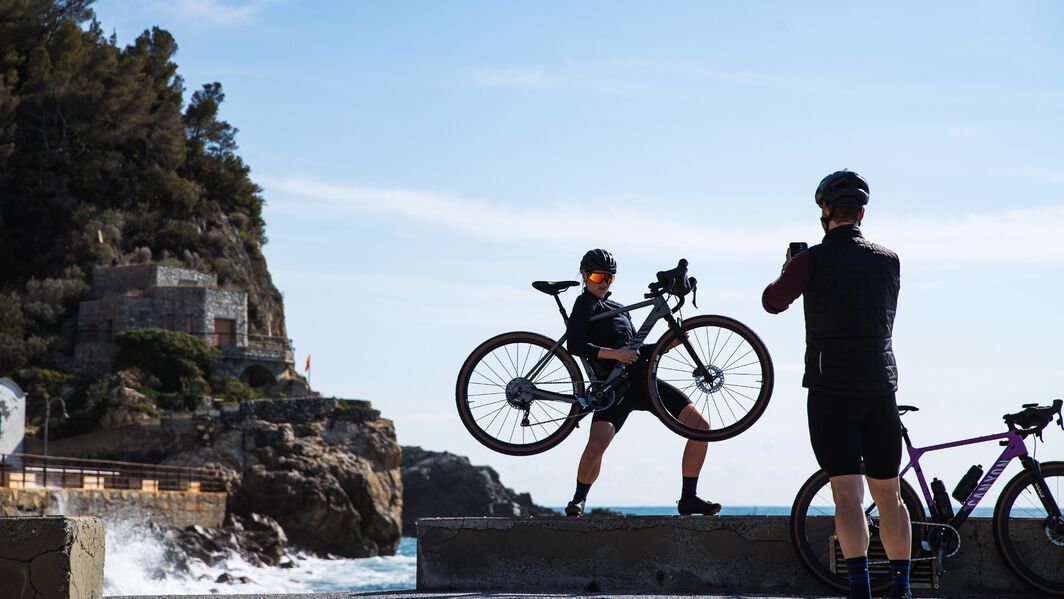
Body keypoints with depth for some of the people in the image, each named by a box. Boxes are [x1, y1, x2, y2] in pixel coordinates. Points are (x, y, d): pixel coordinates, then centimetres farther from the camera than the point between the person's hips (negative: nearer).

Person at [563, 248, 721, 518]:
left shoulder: (620, 309, 27)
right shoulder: (586, 304, 2)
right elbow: (574, 345, -14)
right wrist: (614, 354, -22)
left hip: (644, 381, 7)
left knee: (700, 426, -1)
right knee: (597, 444, -28)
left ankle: (688, 498, 6)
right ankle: (578, 501, -3)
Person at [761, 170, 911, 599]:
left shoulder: (812, 260, -8)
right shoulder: (889, 261, 5)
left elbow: (773, 301, 7)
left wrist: (787, 269, 28)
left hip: (831, 390, -4)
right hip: (880, 387, 4)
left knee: (847, 494, -7)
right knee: (888, 493, 14)